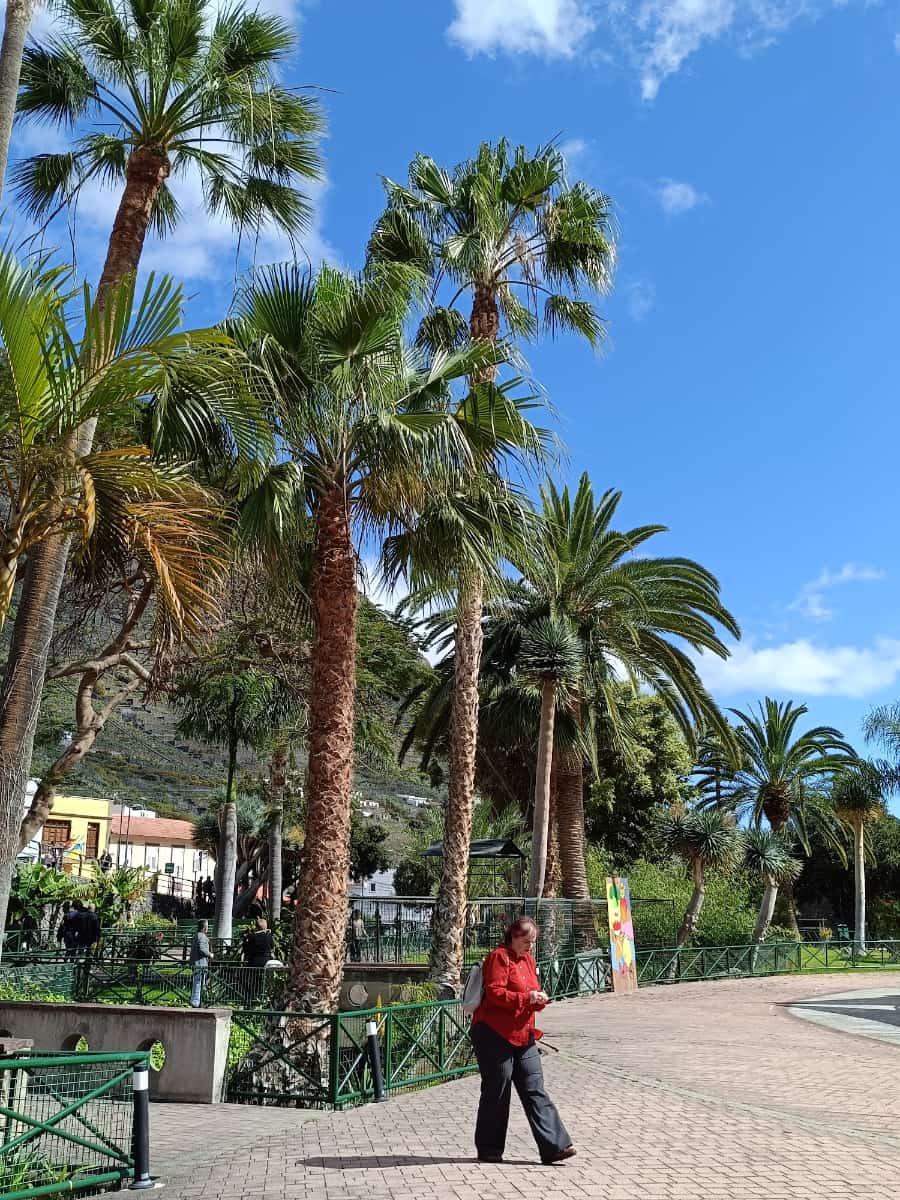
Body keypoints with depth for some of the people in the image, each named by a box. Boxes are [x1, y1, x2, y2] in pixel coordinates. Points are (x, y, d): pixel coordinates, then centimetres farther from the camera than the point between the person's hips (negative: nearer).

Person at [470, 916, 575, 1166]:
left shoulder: (528, 960, 16)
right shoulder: (499, 957, -10)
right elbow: (495, 993, -20)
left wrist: (540, 999, 0)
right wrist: (526, 997, -25)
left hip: (523, 1036, 8)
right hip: (495, 1035, -8)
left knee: (535, 1091, 3)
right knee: (497, 1092, 1)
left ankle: (553, 1147, 0)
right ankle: (489, 1150, 15)